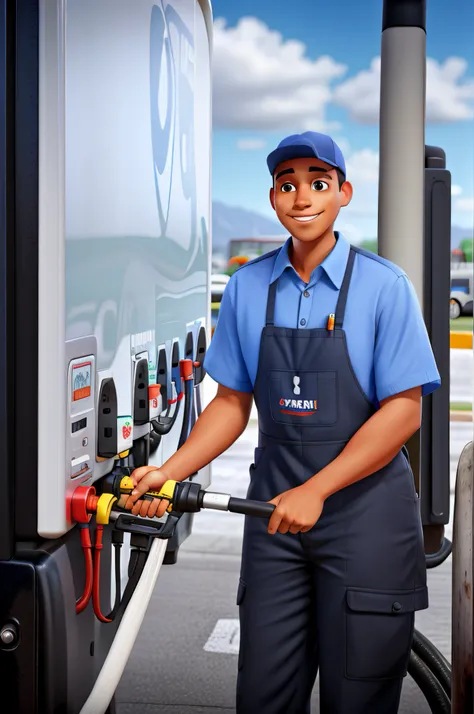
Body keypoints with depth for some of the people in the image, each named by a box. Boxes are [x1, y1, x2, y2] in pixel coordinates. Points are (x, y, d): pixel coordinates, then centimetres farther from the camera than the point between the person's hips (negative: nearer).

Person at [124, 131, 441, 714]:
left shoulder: (383, 286, -6)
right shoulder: (247, 288, 5)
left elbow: (403, 410, -10)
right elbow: (233, 402, 10)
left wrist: (317, 490, -17)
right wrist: (170, 471, -5)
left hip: (363, 500, -3)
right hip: (275, 502, 3)